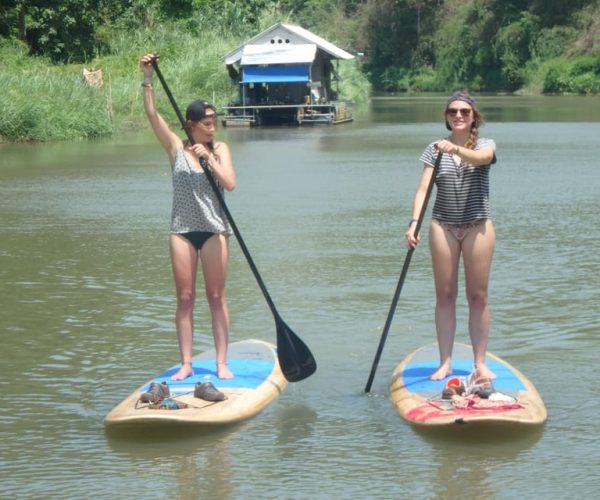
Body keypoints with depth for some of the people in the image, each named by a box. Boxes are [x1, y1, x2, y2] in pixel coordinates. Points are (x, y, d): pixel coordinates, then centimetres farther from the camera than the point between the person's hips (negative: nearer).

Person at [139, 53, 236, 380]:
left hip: (213, 229, -1)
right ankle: (186, 364, 8)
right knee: (184, 298, 4)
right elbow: (152, 114, -5)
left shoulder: (219, 149, 2)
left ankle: (222, 363, 6)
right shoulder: (176, 148, 3)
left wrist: (208, 157, -18)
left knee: (216, 297, 3)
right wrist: (148, 79, -12)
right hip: (182, 229, 1)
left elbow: (229, 184, -12)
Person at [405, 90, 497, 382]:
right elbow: (423, 188, -6)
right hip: (443, 226, 1)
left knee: (478, 296, 1)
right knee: (445, 295, 3)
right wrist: (414, 223, -21)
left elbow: (480, 158, -24)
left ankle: (480, 363, 7)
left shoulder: (485, 145, 2)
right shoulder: (435, 149, 5)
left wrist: (455, 149, -44)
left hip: (477, 226, -1)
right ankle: (445, 362, 9)